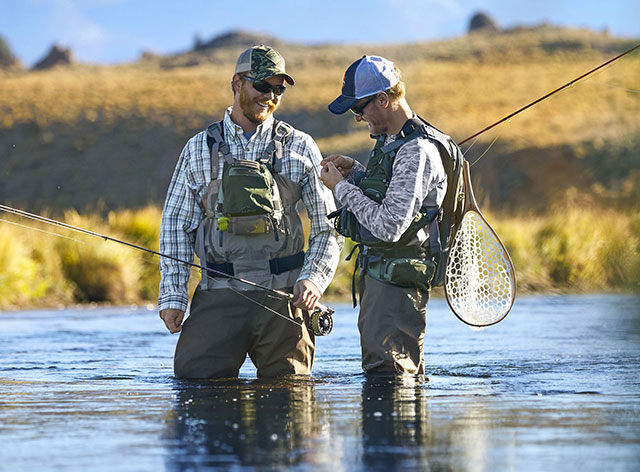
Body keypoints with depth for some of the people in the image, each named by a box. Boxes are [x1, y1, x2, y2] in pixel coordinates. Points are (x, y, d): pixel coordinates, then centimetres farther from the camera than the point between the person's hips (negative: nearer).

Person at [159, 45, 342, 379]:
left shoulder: (300, 148, 9)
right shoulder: (199, 149, 10)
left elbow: (328, 227, 8)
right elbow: (176, 224, 9)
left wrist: (314, 278, -9)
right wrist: (173, 295, -1)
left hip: (283, 294, 0)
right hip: (219, 296, 0)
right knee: (192, 378, -9)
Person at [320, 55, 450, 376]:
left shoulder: (417, 152, -21)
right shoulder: (390, 141, 11)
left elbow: (389, 226, -27)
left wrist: (342, 187, -16)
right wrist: (354, 171, 9)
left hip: (397, 275, -11)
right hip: (376, 270, 11)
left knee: (387, 373, -12)